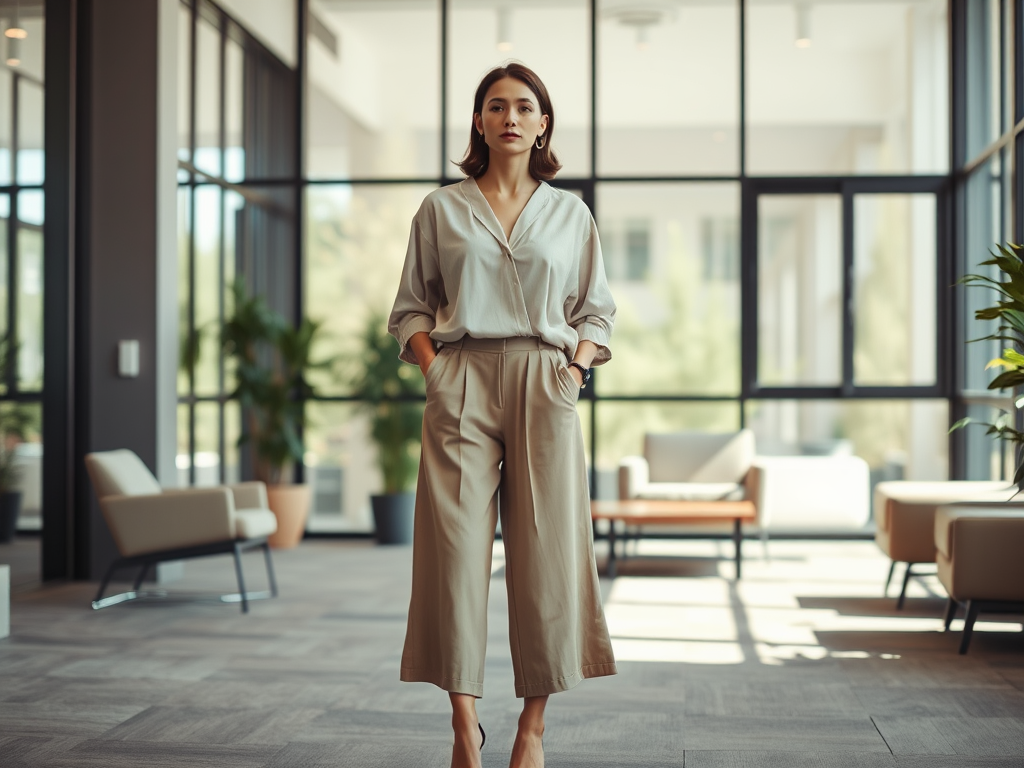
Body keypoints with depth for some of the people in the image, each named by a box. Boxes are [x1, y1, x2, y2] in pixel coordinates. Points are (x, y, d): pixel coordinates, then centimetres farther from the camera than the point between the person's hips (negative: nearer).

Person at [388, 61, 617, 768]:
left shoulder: (570, 213, 14)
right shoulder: (441, 210, 10)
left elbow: (597, 311, 16)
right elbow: (411, 308, 13)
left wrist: (575, 368, 0)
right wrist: (433, 369, -3)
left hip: (544, 386, 1)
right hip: (461, 387, -1)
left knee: (546, 550, -3)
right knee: (457, 546, -8)